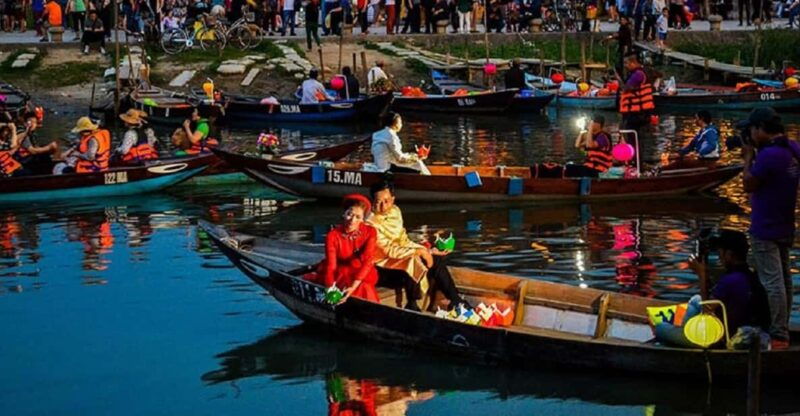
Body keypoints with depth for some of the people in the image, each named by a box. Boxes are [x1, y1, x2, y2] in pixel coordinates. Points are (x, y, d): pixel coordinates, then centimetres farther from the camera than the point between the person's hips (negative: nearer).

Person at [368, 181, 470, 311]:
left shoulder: (395, 211, 3)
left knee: (438, 260, -5)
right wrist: (419, 251, -24)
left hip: (399, 256, 8)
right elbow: (390, 250, -22)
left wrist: (428, 251, -2)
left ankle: (455, 300, 3)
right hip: (382, 265, -8)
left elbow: (403, 241, 7)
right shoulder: (371, 224, -20)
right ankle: (412, 307, -13)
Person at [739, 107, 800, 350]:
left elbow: (748, 185, -14)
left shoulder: (769, 155, -24)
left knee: (772, 283, -8)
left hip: (766, 230, -10)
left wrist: (748, 158, -4)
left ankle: (778, 336, -7)